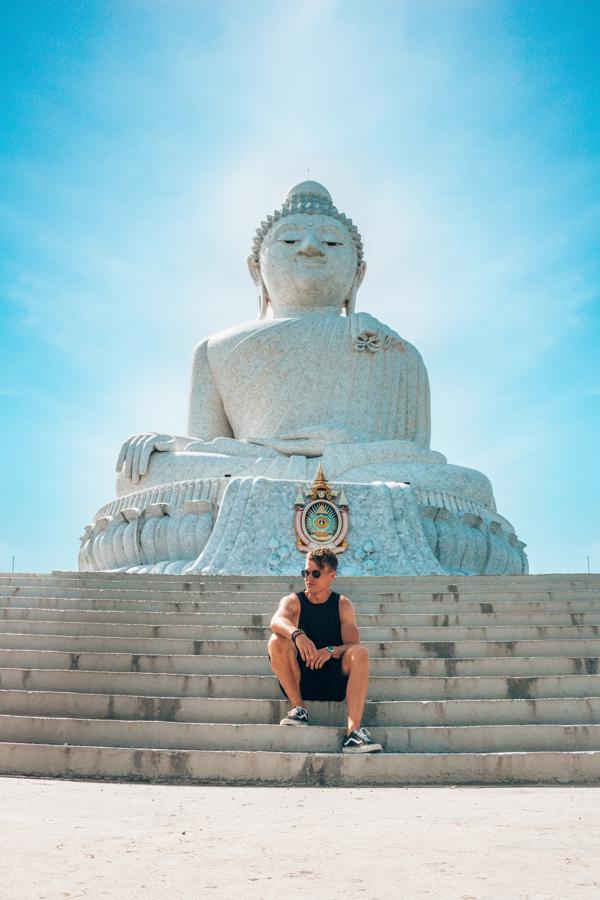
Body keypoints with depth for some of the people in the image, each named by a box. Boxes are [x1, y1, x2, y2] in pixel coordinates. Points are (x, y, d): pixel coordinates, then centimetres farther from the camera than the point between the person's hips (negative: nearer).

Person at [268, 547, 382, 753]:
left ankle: (353, 732, -36)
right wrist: (297, 634, -43)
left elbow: (353, 647, -8)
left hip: (334, 682, 0)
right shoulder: (293, 601, 4)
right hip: (299, 679, 0)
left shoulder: (343, 604, 6)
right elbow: (276, 621, -21)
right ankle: (298, 707, -15)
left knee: (361, 652, -27)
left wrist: (330, 651, -30)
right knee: (276, 641, -24)